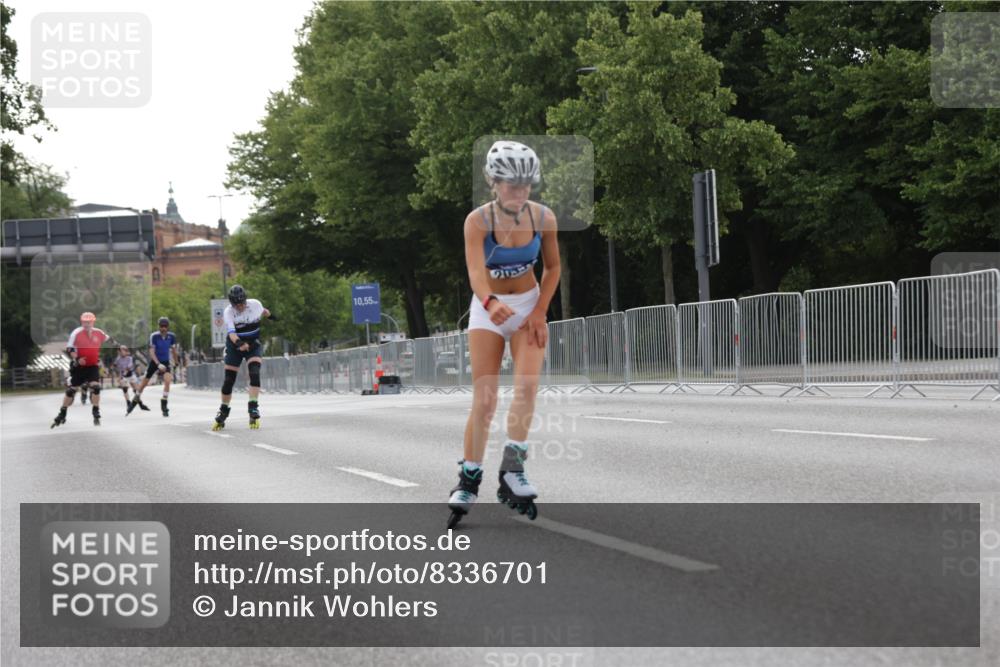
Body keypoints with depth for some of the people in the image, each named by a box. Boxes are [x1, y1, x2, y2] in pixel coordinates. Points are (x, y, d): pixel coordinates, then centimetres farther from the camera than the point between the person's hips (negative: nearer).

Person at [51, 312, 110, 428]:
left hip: (93, 366, 2)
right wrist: (76, 359, -26)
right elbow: (69, 349, -14)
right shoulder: (76, 333, -12)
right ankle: (62, 415, 15)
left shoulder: (98, 333, -1)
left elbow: (109, 341, 18)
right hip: (79, 366, -2)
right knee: (71, 390, 3)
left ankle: (96, 414, -1)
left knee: (96, 387, -14)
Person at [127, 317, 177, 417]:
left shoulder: (171, 336, -9)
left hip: (166, 362, 1)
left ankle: (164, 406, -9)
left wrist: (176, 363, 15)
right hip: (154, 361, -1)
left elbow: (174, 350, 7)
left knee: (167, 380, -21)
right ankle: (135, 402, 29)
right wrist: (158, 364, -32)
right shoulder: (154, 336, -17)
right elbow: (152, 352, -20)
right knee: (144, 382, 5)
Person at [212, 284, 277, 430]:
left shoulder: (255, 304, -14)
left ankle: (253, 408, -23)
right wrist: (239, 343, -54)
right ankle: (223, 413, 18)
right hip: (234, 347, -1)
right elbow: (231, 332, -34)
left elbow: (263, 312, 13)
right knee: (228, 380, 0)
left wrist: (271, 316, 35)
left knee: (254, 373, -23)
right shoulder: (228, 312, -20)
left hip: (253, 345, 1)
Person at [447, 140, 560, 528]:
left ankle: (512, 472, -14)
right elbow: (476, 271, -34)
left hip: (529, 306, 2)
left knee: (527, 387, -19)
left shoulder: (543, 218, -11)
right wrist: (490, 304, -54)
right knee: (484, 401, -7)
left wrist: (539, 313, -8)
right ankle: (468, 482, 5)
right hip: (488, 309, -2)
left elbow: (552, 267, 3)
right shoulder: (478, 221, -20)